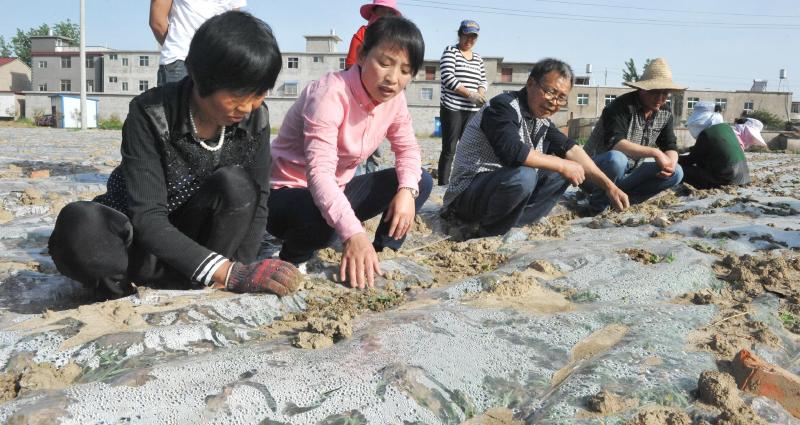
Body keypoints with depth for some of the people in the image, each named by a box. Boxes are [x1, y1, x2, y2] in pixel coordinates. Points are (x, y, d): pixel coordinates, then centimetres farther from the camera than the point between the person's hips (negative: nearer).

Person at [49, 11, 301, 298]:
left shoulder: (255, 119, -10)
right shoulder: (150, 116, -22)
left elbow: (255, 202, -8)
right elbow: (147, 219, -28)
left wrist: (241, 272, -24)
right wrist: (230, 273, -38)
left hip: (195, 237, 3)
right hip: (140, 235, -2)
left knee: (235, 184, -29)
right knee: (79, 224, -36)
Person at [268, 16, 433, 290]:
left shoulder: (394, 99, -5)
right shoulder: (330, 93, -29)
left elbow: (408, 149, 4)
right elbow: (319, 173, -40)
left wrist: (407, 191, -20)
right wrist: (354, 234, -54)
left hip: (335, 192, 7)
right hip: (286, 192, -7)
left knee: (421, 182, -3)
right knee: (321, 222, -41)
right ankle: (289, 264, -7)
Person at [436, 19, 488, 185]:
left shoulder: (478, 58, 18)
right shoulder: (450, 51, 0)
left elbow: (483, 81, 18)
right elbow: (448, 78, -12)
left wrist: (480, 94, -6)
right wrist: (469, 94, -18)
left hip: (472, 110, 6)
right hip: (452, 108, -5)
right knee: (449, 149, -7)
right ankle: (443, 184, -5)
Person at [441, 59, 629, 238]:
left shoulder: (541, 119, 9)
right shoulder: (503, 106, -17)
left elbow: (570, 149, 8)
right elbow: (512, 151, -34)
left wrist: (610, 186, 1)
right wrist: (562, 165, -24)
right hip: (467, 195, -9)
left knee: (565, 170, 3)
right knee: (523, 176, -36)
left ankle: (516, 223, -10)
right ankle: (490, 236, -12)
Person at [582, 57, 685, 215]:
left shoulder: (665, 115, 4)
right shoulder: (622, 106, -18)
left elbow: (671, 147, 6)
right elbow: (614, 143, -32)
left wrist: (670, 162, -19)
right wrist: (654, 152, -35)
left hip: (628, 174, 7)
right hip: (594, 173, -7)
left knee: (676, 173, -8)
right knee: (616, 159, -39)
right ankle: (598, 207, -15)